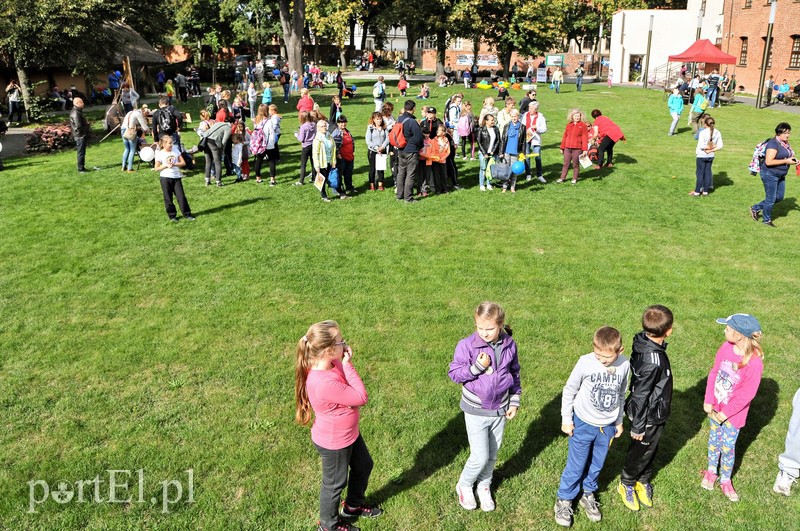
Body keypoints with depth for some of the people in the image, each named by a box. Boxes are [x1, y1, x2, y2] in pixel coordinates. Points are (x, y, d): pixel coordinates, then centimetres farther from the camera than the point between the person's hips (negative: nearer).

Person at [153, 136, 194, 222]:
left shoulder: (176, 150, 3)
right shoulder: (159, 153, -5)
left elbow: (183, 163, 3)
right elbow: (156, 168, -3)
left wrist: (174, 164, -14)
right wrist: (166, 165, -17)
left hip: (176, 177, 2)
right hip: (165, 178, -2)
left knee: (181, 196, 2)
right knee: (168, 198, 5)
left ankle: (187, 214, 11)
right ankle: (172, 216, 16)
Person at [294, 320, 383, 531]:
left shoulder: (332, 364, -12)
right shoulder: (324, 383, -42)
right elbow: (361, 398, -32)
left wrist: (345, 364, -7)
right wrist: (348, 365, -31)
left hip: (349, 433, 9)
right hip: (333, 443, -9)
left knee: (364, 466, 28)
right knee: (335, 483, 18)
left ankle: (354, 506, 55)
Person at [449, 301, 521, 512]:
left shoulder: (509, 345, -7)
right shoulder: (467, 345, -19)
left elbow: (514, 373, 7)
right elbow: (454, 374, -13)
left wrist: (515, 401, 7)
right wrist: (477, 367, -27)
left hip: (500, 410, 4)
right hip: (476, 411, -4)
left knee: (492, 454, 17)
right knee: (480, 457, -1)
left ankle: (484, 486, 42)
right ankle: (464, 485, 27)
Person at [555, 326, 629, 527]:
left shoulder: (625, 365, -12)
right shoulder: (585, 362, -21)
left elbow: (621, 395, 6)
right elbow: (569, 390, -8)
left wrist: (619, 421, 14)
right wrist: (566, 419, -5)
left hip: (607, 426, 3)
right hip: (583, 424, -3)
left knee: (596, 465, 19)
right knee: (576, 466, 8)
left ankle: (588, 495, 41)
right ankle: (563, 500, 27)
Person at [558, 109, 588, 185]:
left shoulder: (583, 126, -2)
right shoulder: (568, 125, 10)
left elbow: (585, 138, -6)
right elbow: (565, 137, 14)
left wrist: (585, 150, -11)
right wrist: (562, 148, 13)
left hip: (577, 149, -4)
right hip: (567, 148, 4)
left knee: (576, 165, 7)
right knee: (566, 164, 11)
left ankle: (575, 179, 17)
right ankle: (562, 178, 19)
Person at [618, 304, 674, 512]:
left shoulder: (643, 342, -11)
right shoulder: (653, 361, -37)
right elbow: (640, 396, -27)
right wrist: (638, 427, -15)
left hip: (654, 413, 8)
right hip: (649, 417, -8)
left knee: (650, 450, 26)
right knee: (640, 453, 16)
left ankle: (643, 481, 48)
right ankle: (626, 484, 39)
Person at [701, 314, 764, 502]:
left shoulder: (754, 362, -28)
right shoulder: (725, 347, -13)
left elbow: (747, 394, -20)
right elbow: (714, 374, -4)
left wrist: (726, 413, -14)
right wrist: (708, 401, -7)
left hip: (733, 413, -4)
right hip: (714, 407, 4)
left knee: (727, 448, 10)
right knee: (714, 440, 21)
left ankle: (725, 481, 33)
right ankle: (711, 471, 41)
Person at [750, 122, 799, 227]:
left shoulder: (785, 143, 7)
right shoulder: (773, 143, -20)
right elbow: (768, 162, -27)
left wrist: (792, 160, -2)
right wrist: (786, 161, -24)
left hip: (780, 175, 9)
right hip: (770, 174, -9)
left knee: (779, 197, 16)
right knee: (770, 199, 4)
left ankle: (756, 208, 28)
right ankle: (767, 220, 23)